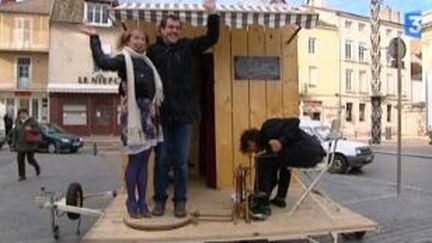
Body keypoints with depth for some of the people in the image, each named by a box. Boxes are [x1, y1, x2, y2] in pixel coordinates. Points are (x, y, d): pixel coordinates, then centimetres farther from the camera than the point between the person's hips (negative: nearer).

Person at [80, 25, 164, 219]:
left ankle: (142, 201, 20)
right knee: (134, 160, 0)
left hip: (149, 114, 7)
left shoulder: (146, 61, 17)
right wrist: (94, 38, -20)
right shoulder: (124, 59, -3)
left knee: (144, 160, 10)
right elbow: (103, 62, -23)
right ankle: (132, 202, 14)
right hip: (133, 114, -7)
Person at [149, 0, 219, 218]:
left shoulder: (187, 47, 7)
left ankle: (180, 201, 20)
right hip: (161, 115, -1)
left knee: (181, 161, 9)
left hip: (183, 114, 2)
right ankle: (159, 199, 23)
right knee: (162, 160, 9)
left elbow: (212, 38, 4)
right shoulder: (152, 51, -1)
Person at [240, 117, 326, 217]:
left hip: (307, 151, -10)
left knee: (262, 160, -8)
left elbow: (294, 121, -15)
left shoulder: (267, 127, -2)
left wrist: (281, 141, -22)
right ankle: (280, 197, 34)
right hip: (315, 152, 10)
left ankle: (262, 204, -7)